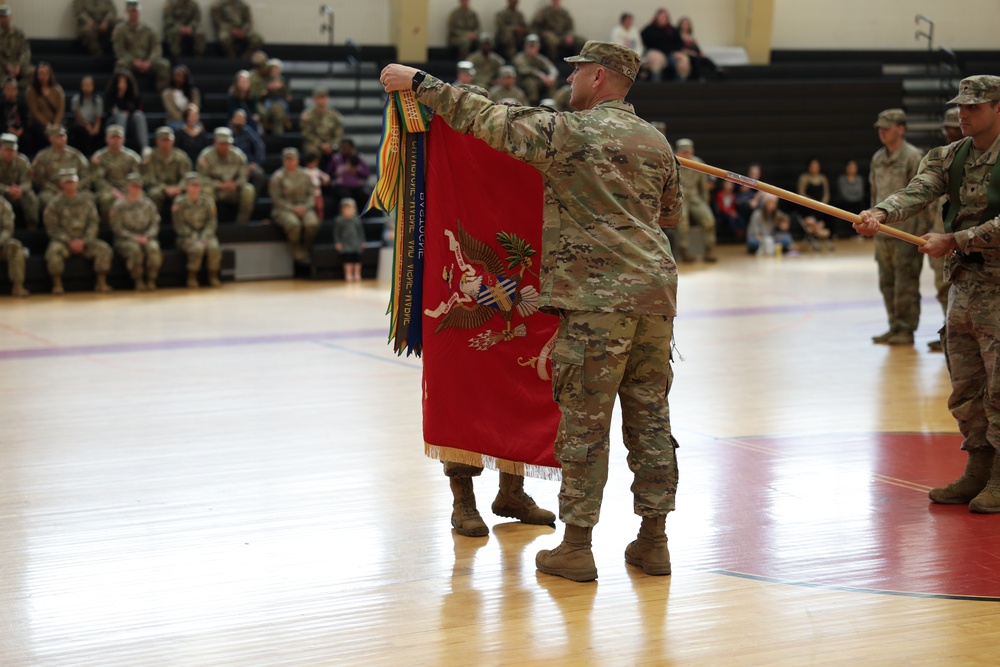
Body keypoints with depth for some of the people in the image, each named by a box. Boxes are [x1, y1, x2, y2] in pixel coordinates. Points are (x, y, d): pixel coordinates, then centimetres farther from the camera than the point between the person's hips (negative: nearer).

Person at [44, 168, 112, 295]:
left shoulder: (87, 199, 10)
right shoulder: (55, 203, 2)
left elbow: (93, 223, 5)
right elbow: (52, 227, -2)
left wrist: (83, 241, -11)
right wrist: (70, 242, -13)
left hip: (85, 240, 2)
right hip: (64, 240, -2)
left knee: (104, 249, -23)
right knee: (54, 251, -35)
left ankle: (101, 283, -11)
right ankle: (57, 284, -21)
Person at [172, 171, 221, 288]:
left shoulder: (207, 200, 3)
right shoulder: (179, 202, -5)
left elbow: (212, 222, 1)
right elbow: (179, 226, -6)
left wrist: (204, 237, -15)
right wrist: (195, 239, -16)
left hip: (205, 234, 3)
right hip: (187, 237, -2)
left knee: (214, 247, -30)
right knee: (198, 247, -35)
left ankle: (213, 276, -8)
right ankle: (192, 277, -15)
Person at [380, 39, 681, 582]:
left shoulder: (569, 133, -6)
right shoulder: (655, 141, 13)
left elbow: (486, 120, -6)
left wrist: (419, 83, 1)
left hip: (597, 298, -6)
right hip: (656, 290, 6)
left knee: (584, 423, -1)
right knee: (650, 417, 10)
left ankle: (576, 547, 4)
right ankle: (653, 541, 14)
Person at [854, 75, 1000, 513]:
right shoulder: (951, 157, 10)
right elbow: (917, 192, -5)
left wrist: (953, 241, -17)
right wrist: (879, 213, -24)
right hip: (962, 283, 7)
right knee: (965, 388, 11)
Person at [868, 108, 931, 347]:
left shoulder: (913, 157, -8)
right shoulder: (878, 158, 13)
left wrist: (921, 229, -14)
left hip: (906, 231, -7)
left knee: (906, 284, -4)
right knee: (887, 282, 10)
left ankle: (906, 330, 2)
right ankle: (895, 326, 19)